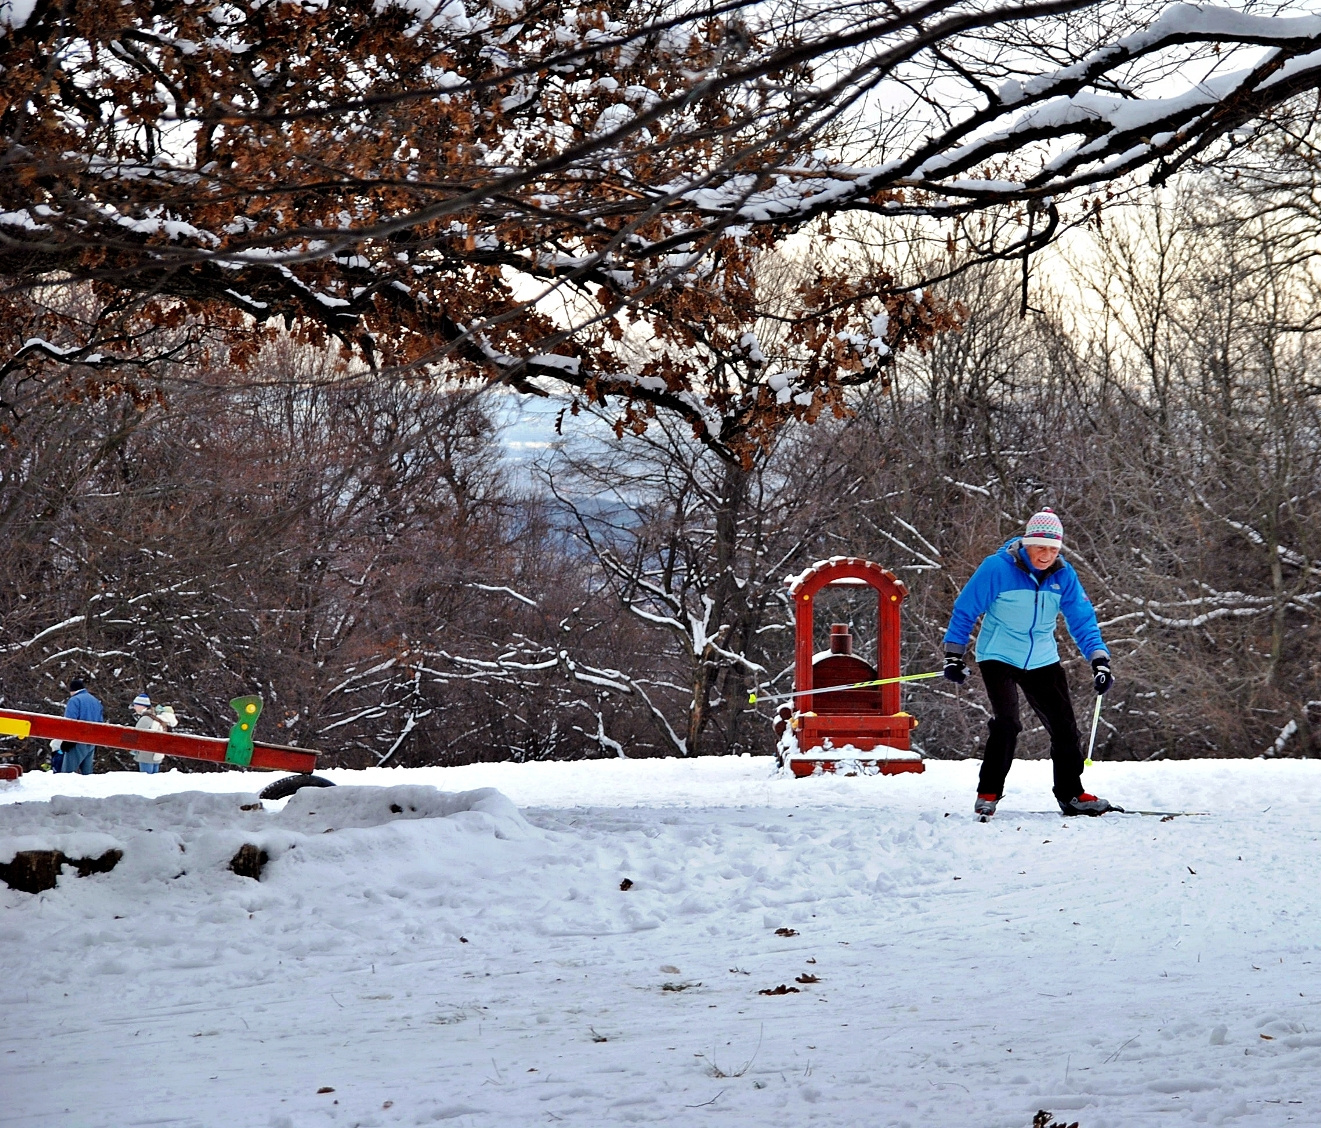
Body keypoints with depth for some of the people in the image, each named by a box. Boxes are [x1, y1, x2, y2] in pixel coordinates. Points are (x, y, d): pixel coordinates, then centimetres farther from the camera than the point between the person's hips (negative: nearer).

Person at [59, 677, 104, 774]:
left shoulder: (75, 700, -7)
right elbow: (100, 722, 19)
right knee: (87, 771, 10)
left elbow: (70, 721, -14)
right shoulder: (95, 701, 17)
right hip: (92, 743, 8)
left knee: (67, 770, -9)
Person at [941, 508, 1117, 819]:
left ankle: (1071, 794, 21)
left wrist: (1099, 660, -11)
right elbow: (965, 611, -9)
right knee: (1007, 724, -20)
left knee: (1064, 726, 6)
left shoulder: (1063, 575, -6)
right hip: (999, 658, -5)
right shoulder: (997, 568, -17)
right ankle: (988, 795, -8)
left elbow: (1082, 619, 0)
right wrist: (954, 656, -9)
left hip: (1042, 661, 5)